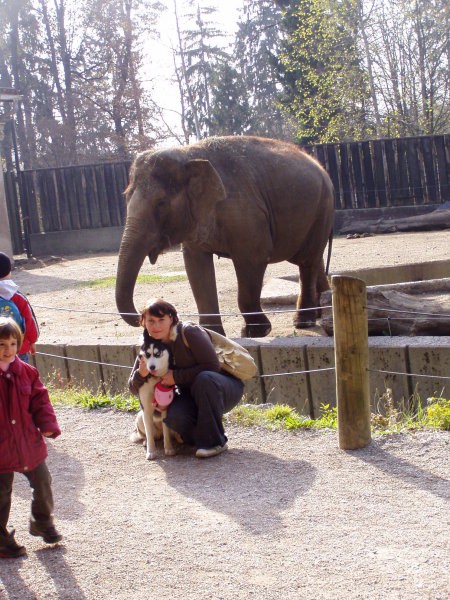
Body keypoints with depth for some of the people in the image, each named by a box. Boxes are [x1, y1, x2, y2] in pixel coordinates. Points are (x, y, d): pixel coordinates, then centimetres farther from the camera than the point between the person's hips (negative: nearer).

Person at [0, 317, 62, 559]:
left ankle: (42, 523, 39)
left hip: (29, 443, 5)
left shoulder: (26, 372, 1)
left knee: (43, 483, 16)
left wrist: (48, 424, -7)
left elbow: (40, 400, 6)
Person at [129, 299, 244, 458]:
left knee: (204, 379, -38)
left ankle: (215, 441, -23)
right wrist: (141, 374, -19)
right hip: (191, 397, 3)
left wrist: (176, 376, -23)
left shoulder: (189, 332, -19)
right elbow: (134, 389, 4)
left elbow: (212, 367, -23)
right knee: (173, 415, -30)